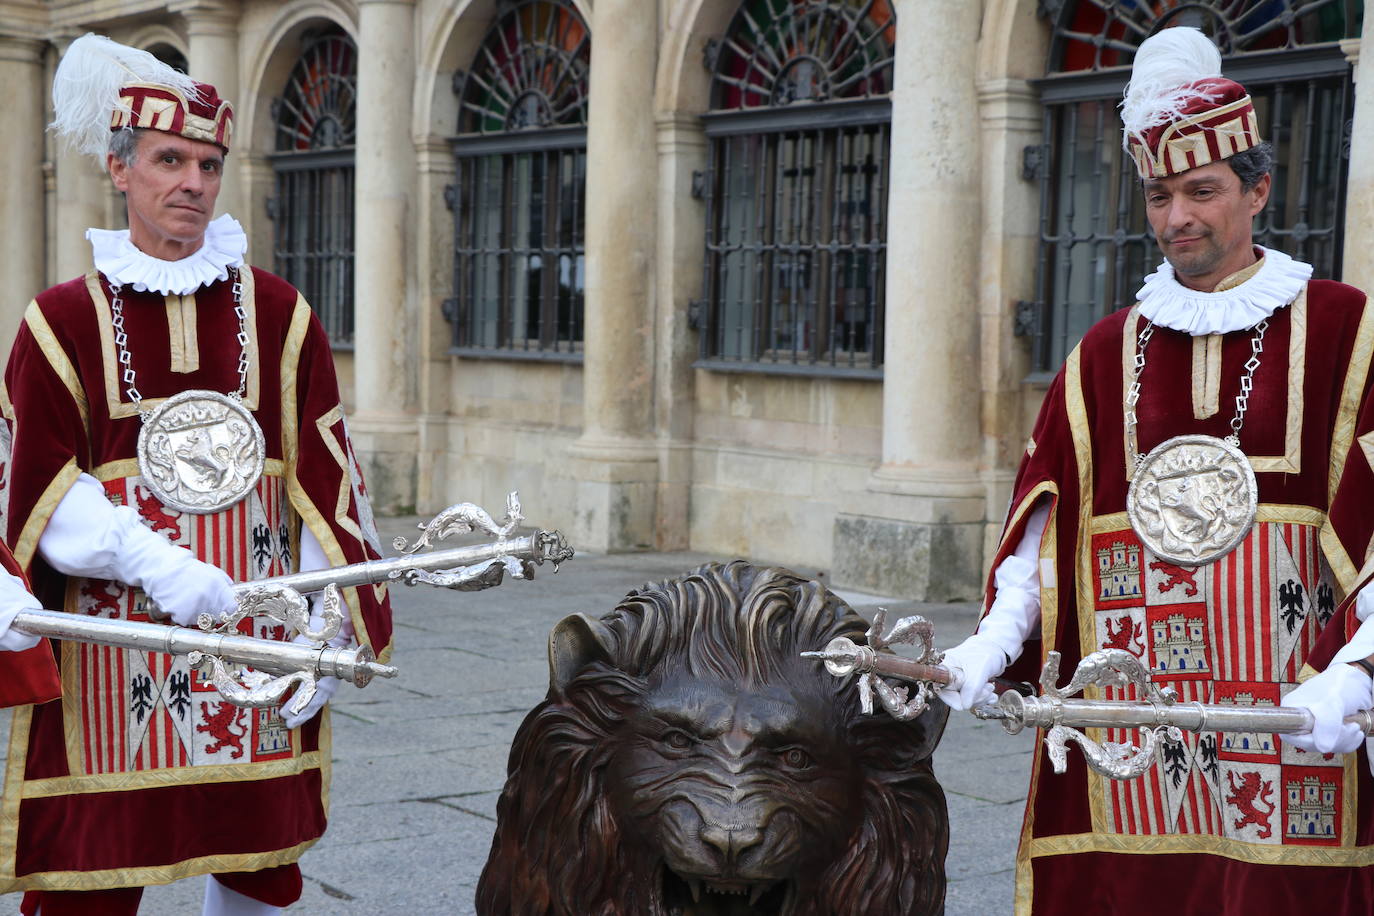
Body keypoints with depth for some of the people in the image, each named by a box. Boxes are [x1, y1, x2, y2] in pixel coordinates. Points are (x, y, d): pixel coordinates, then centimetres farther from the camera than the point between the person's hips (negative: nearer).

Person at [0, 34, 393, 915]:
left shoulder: (279, 313, 6)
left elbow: (325, 479, 3)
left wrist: (329, 627, -3)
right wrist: (148, 558, -19)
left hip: (257, 642, 2)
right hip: (112, 640, -2)